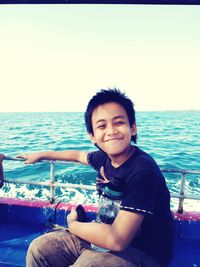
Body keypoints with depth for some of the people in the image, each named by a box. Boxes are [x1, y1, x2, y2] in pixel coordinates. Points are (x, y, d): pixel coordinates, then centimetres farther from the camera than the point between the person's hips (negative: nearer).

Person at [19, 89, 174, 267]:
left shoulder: (142, 170, -29)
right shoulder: (105, 157, -7)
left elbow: (117, 239, -31)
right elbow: (79, 155, 15)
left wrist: (72, 224, -12)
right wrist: (42, 155, 28)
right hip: (109, 237, 7)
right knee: (39, 248, 3)